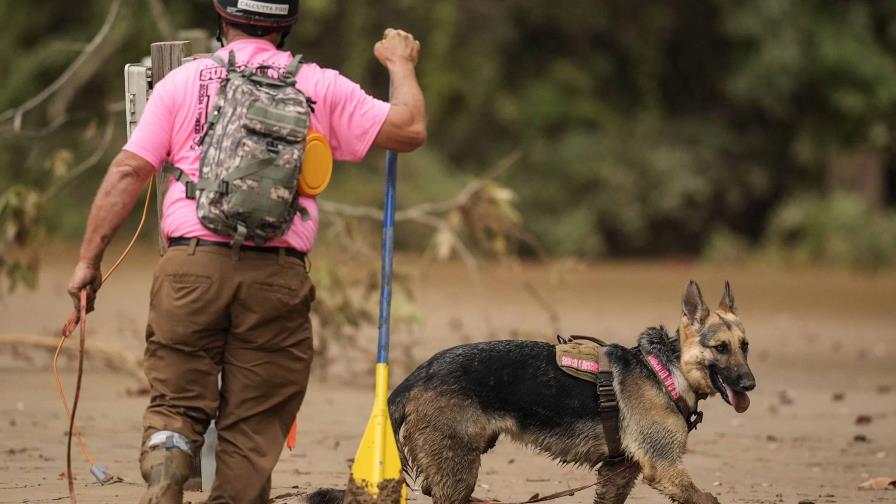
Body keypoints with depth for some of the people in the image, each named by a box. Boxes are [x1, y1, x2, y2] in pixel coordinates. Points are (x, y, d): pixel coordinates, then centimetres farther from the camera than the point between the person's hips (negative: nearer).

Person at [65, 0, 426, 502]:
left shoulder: (183, 81, 8)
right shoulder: (320, 87, 7)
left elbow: (128, 173, 4)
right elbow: (409, 129, 6)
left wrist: (90, 258, 8)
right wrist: (401, 65, 24)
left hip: (191, 267, 0)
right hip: (277, 277, 0)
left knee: (175, 404, 6)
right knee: (253, 426, 6)